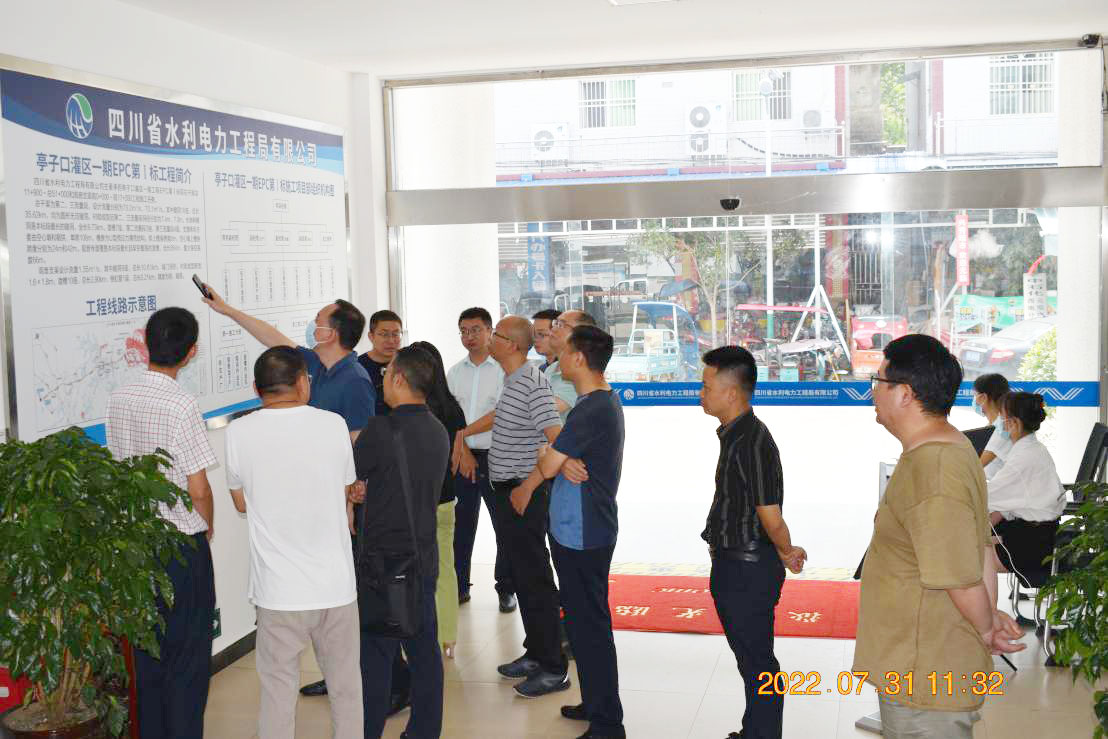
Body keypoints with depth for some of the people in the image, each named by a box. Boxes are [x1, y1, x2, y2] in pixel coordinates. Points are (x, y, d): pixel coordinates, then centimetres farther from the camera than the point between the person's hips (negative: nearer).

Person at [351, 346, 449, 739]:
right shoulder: (438, 432, 5)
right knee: (424, 651, 12)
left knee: (376, 655, 3)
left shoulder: (381, 430, -18)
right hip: (424, 557, 7)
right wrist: (369, 494, 17)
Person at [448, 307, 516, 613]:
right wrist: (463, 451, -6)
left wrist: (462, 433, -11)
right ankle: (459, 586, 20)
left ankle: (506, 589, 14)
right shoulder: (455, 373, 10)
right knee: (461, 524, 9)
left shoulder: (503, 369, -4)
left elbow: (499, 415, -13)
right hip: (461, 457, 4)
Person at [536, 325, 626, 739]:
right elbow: (557, 462, 15)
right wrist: (564, 461, -5)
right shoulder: (606, 400, 11)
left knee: (589, 628, -3)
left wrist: (551, 457, 1)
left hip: (581, 535, -10)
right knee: (585, 622, 20)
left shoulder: (591, 411, -22)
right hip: (584, 530, 10)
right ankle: (596, 704, 32)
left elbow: (547, 466, -19)